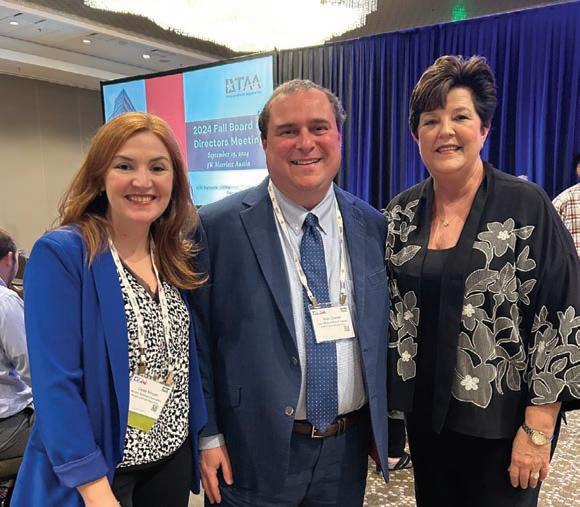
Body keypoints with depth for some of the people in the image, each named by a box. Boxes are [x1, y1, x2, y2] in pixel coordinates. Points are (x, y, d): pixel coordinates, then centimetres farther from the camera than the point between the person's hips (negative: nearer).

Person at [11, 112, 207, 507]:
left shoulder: (177, 259, 1)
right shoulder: (60, 254, -17)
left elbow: (188, 362, 7)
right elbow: (55, 383, -20)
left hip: (174, 458, 6)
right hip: (94, 469, -6)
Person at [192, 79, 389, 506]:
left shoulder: (373, 227, -1)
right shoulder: (218, 227, -12)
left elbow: (383, 334, 5)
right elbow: (197, 338, -7)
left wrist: (387, 428, 8)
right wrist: (208, 436, -6)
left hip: (348, 451, 4)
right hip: (254, 454, -3)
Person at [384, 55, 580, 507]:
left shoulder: (527, 206, -12)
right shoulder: (401, 213, 0)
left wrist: (538, 428, -13)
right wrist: (387, 403, 7)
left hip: (501, 419, -4)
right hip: (425, 414, 4)